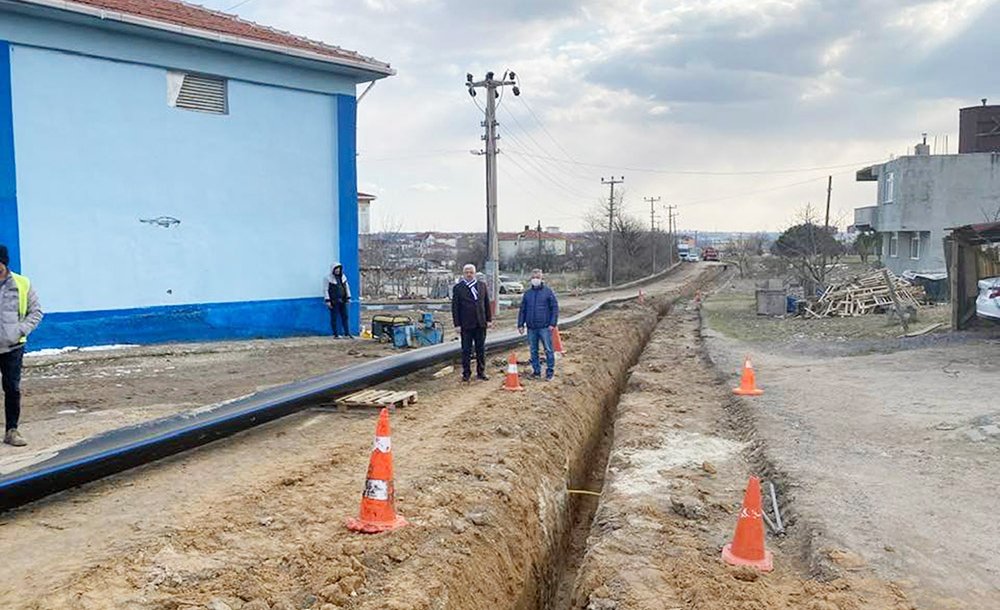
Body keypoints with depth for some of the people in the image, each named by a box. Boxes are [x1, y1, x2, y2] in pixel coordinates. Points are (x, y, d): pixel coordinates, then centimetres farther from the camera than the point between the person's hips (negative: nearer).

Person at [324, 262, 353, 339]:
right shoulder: (329, 278, -6)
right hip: (334, 301, -5)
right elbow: (326, 290, -8)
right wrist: (328, 301, -12)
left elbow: (347, 287, 16)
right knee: (334, 318, 1)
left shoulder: (343, 277, 10)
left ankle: (347, 334, 9)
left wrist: (348, 298, 11)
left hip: (342, 301, 5)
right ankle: (336, 334, 7)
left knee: (345, 317, 5)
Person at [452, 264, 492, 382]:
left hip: (480, 323, 3)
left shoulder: (482, 285, 8)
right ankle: (466, 373, 12)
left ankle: (481, 372, 18)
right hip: (466, 324, -3)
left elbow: (487, 303, 11)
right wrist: (457, 324, -8)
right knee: (466, 350, 3)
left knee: (481, 349, 9)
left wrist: (489, 319, 6)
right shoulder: (458, 288, -2)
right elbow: (455, 308, -3)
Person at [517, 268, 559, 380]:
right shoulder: (527, 293, 9)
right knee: (533, 351, 9)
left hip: (545, 327, -4)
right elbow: (522, 310, 14)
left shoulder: (548, 292, -1)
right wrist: (520, 324, 8)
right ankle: (536, 371, 19)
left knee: (548, 350, -1)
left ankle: (550, 372, 7)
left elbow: (555, 308, -3)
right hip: (531, 327, 4)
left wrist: (553, 323, -10)